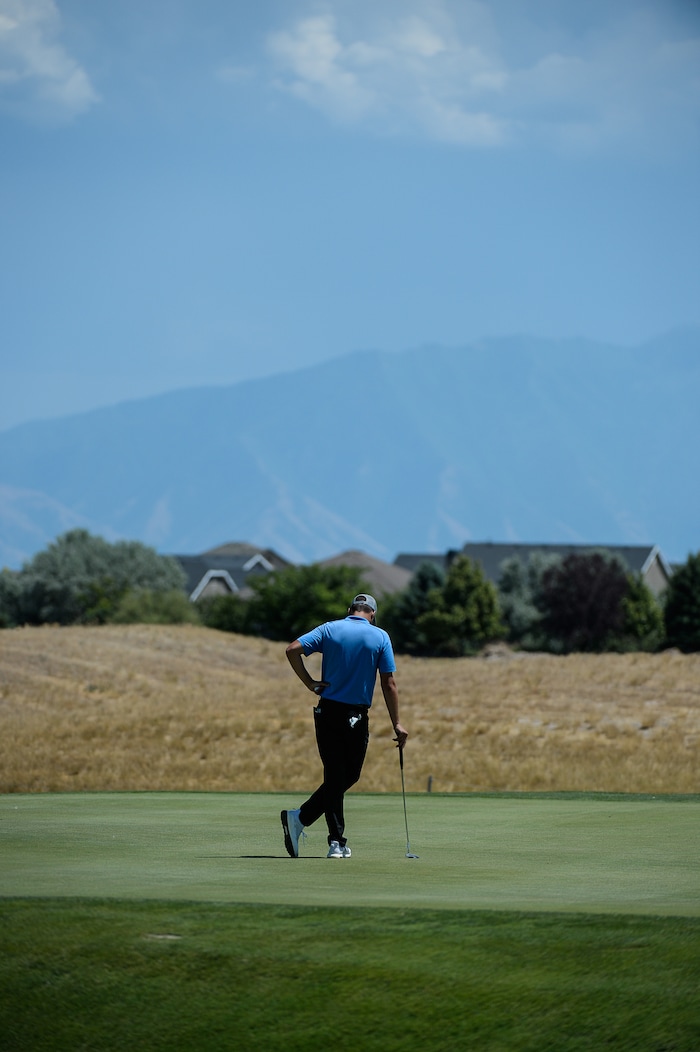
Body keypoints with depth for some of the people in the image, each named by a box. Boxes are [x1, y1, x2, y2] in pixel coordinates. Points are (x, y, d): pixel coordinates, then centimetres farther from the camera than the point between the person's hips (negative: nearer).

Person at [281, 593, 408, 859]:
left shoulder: (329, 629, 4)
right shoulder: (380, 637, 0)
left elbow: (293, 650, -10)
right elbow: (389, 684, -3)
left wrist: (309, 682, -4)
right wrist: (396, 724, 1)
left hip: (328, 712, 2)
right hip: (357, 717, -2)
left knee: (335, 777, 6)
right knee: (348, 775, 9)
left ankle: (337, 842, -5)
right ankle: (301, 818, -5)